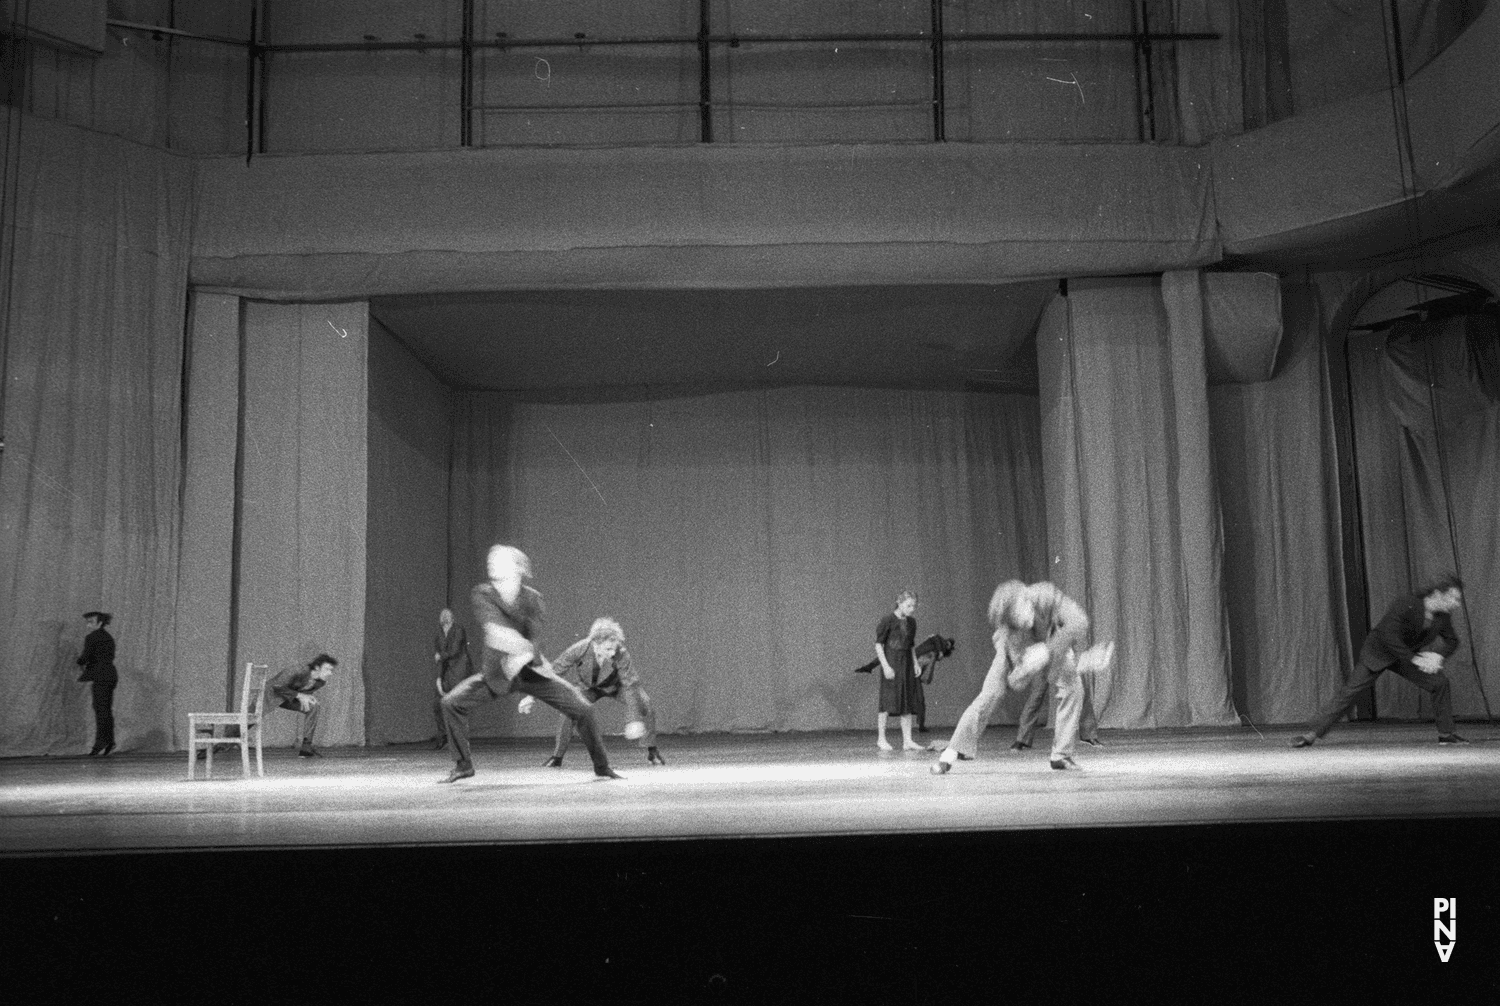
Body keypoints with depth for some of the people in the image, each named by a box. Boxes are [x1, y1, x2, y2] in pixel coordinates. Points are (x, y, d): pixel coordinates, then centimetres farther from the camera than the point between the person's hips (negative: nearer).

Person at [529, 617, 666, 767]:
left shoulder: (621, 655, -37)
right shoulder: (580, 649, -35)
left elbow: (631, 685, -32)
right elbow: (553, 671, -25)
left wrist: (635, 719, -38)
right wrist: (532, 697, -23)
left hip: (614, 685, 0)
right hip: (586, 685, 0)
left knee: (644, 702, -20)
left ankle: (652, 752, -2)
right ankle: (557, 757, -4)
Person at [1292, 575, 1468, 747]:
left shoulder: (1442, 616, -11)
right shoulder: (1404, 604, -31)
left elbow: (1451, 641, 4)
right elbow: (1389, 636, -36)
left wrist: (1437, 654, -17)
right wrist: (1414, 659, -37)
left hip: (1406, 656, 6)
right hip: (1378, 653, -6)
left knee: (1440, 682, -5)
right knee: (1351, 692, -14)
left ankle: (1445, 734, 12)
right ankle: (1312, 735, -12)